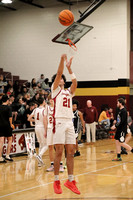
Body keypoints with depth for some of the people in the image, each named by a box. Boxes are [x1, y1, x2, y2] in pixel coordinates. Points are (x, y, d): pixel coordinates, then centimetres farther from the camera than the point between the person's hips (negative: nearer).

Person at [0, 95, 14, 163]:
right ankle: (7, 156, 7)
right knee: (10, 140, 12)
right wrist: (11, 124, 0)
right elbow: (10, 117, -14)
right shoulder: (8, 108, -8)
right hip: (7, 125, -4)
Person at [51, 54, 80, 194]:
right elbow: (58, 74, -3)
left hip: (69, 122, 5)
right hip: (59, 122, -5)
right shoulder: (55, 89, 11)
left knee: (70, 152, 1)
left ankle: (70, 180, 5)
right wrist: (62, 60, -7)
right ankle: (56, 181, -2)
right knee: (59, 152, -8)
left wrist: (69, 67, 2)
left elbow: (75, 82, 4)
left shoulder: (69, 92, 22)